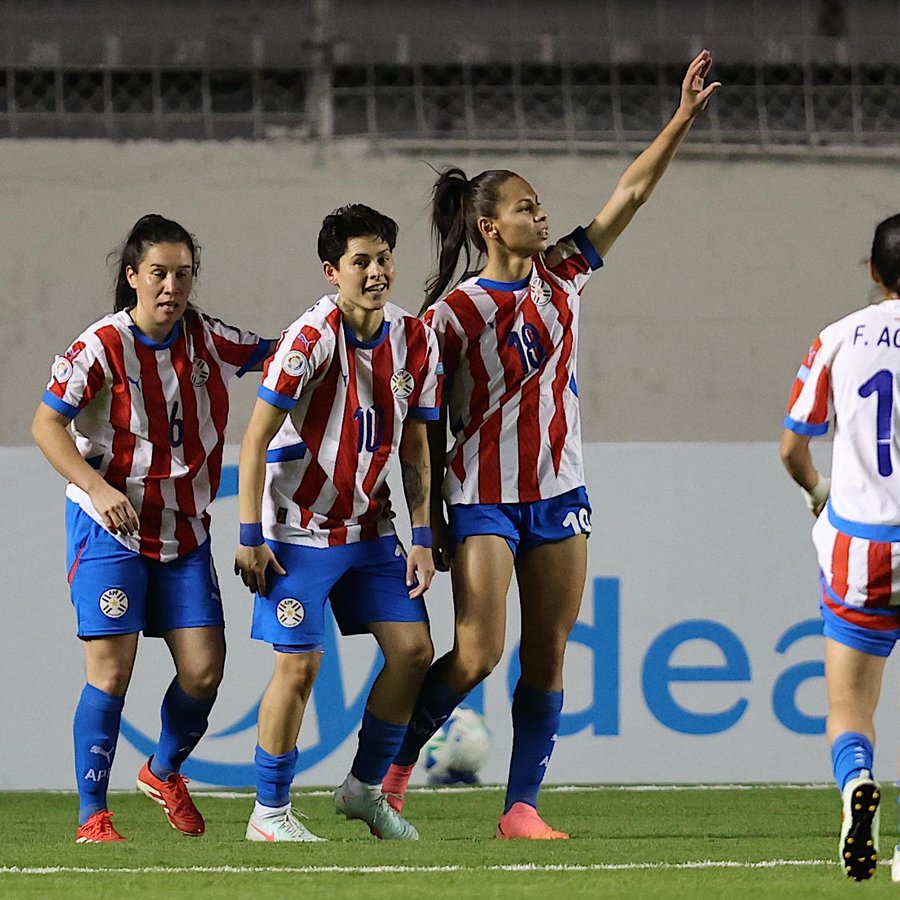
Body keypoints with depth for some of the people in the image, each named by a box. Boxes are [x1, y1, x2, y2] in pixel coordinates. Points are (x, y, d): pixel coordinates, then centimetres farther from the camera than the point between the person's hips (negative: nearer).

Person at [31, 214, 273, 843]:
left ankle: (165, 772, 27)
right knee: (111, 672, -9)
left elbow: (270, 354, 14)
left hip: (185, 529, 5)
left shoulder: (206, 338, 1)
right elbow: (47, 424, -14)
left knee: (204, 667, -1)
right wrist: (96, 486, -25)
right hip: (109, 528, -5)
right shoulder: (103, 346, -13)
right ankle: (92, 815, 1)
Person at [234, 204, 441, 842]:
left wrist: (422, 537, 4)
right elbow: (256, 438, -16)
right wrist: (250, 537, -18)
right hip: (299, 531, -6)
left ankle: (365, 789, 17)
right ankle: (269, 813, 4)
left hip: (370, 525, 6)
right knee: (300, 665, -10)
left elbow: (415, 445, 9)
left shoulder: (415, 339, -1)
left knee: (414, 648, 0)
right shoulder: (312, 336, -18)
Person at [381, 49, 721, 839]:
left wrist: (684, 117, -2)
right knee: (478, 654, -13)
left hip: (559, 492, 6)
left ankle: (522, 806, 6)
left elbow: (631, 194, 5)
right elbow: (424, 427, -6)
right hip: (484, 498, -6)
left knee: (549, 655, 2)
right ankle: (395, 761, 8)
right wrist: (430, 521, -7)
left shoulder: (561, 276, 5)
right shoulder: (454, 314, -10)